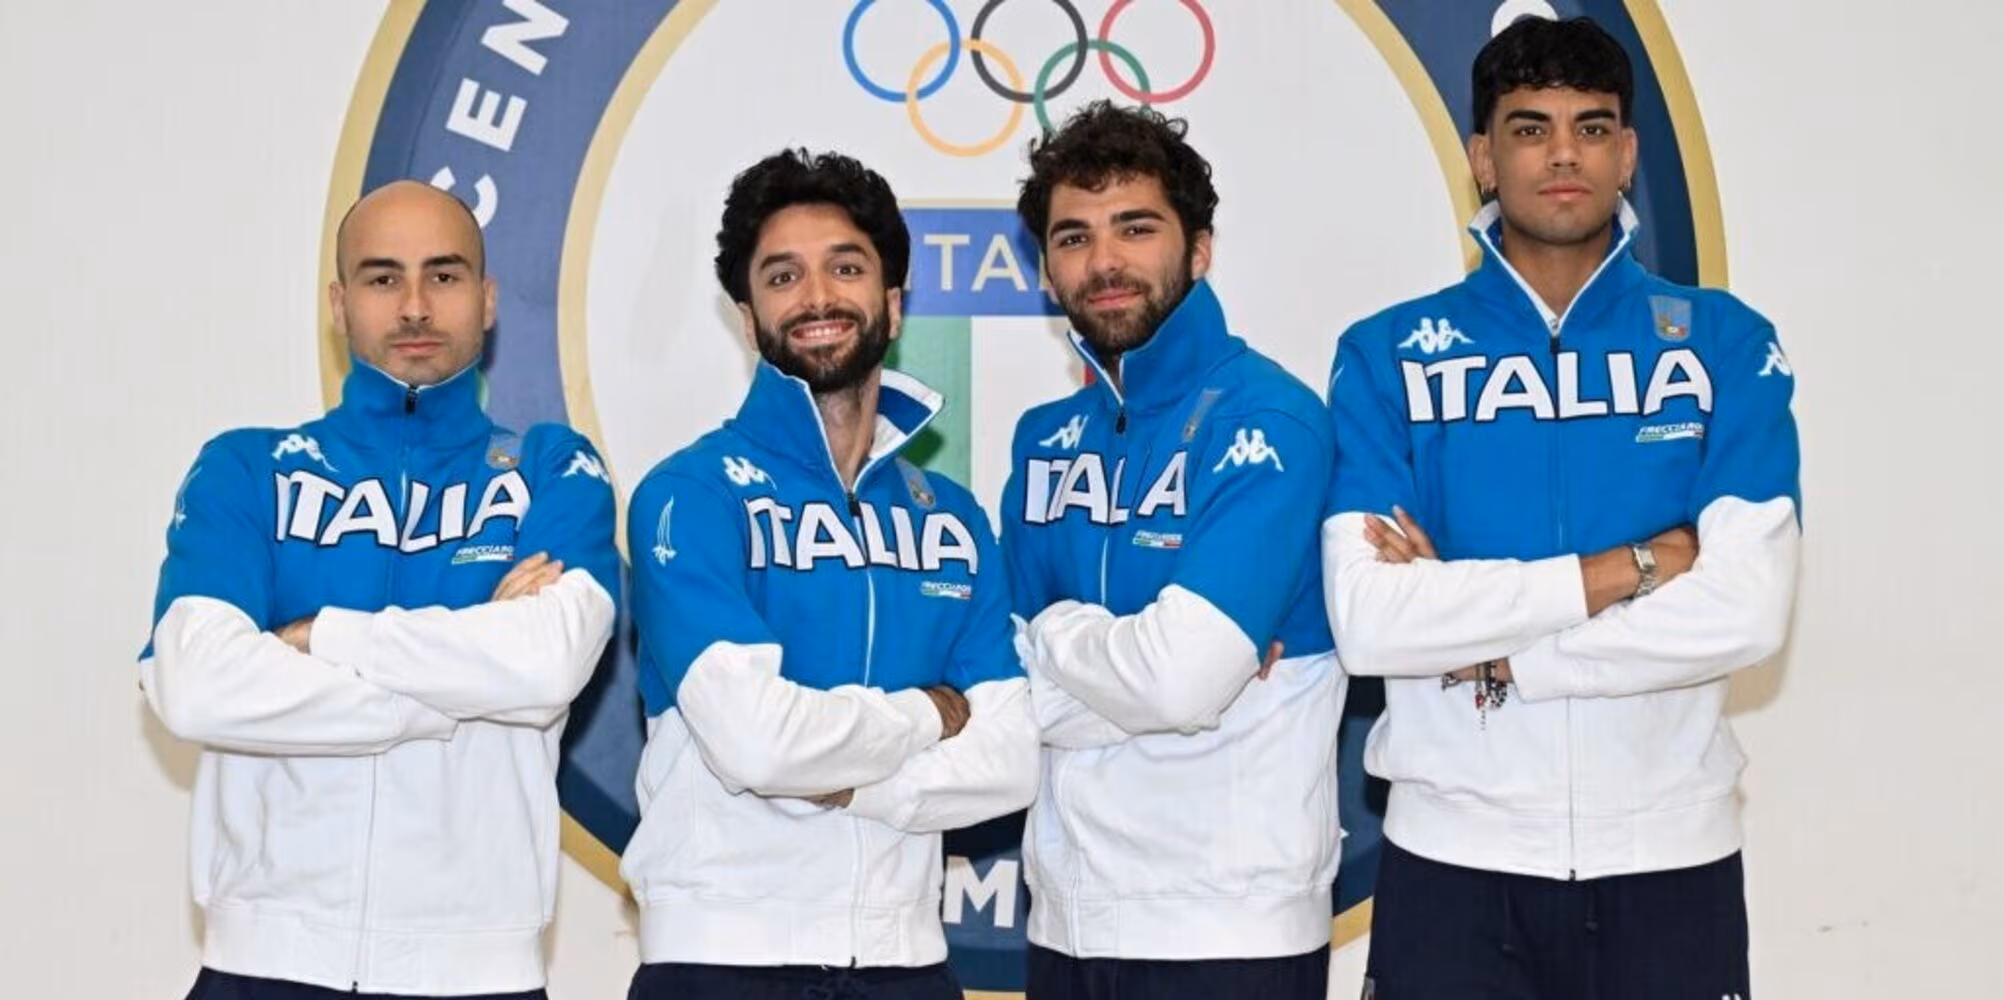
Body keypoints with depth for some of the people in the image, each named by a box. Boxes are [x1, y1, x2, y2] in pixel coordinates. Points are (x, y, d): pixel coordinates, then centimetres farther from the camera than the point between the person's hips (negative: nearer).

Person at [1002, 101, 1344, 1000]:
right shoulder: (1045, 439, 9)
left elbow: (1181, 682, -22)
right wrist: (1119, 657, -13)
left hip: (1231, 927, -6)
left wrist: (1057, 632, -4)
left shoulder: (1264, 419, -12)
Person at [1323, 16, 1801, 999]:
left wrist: (1488, 652, -12)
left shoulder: (1725, 345, 1)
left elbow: (1746, 610, -10)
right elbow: (1366, 622, -13)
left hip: (1670, 859, 1)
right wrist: (1629, 566, -14)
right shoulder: (1386, 357, 0)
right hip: (1454, 860, 0)